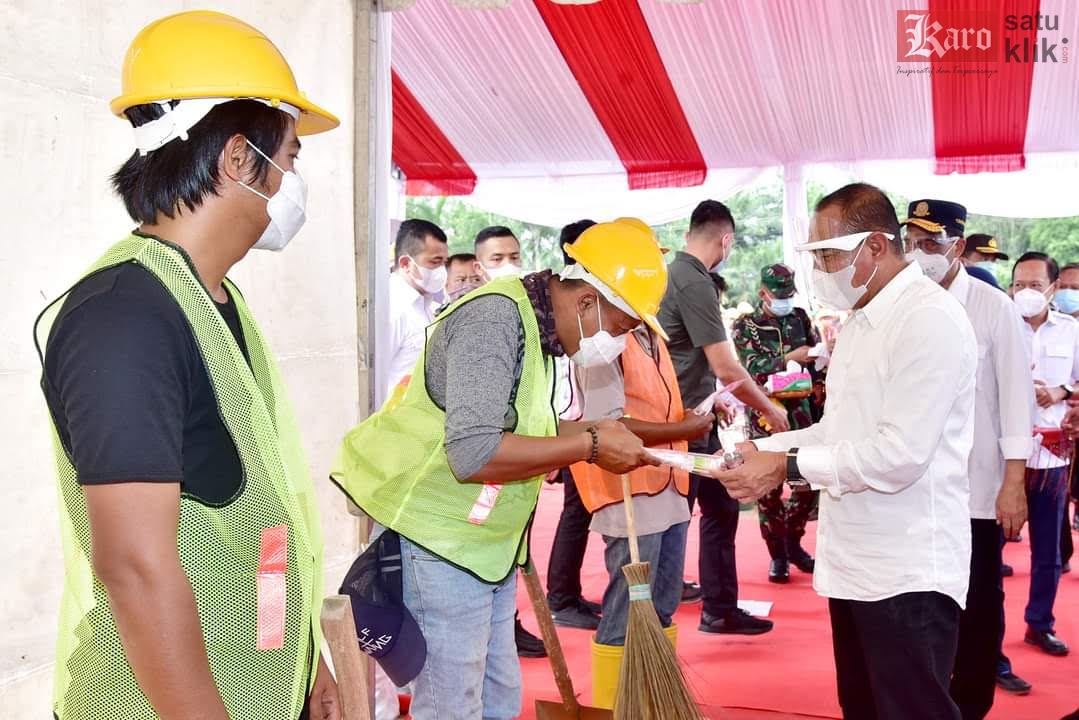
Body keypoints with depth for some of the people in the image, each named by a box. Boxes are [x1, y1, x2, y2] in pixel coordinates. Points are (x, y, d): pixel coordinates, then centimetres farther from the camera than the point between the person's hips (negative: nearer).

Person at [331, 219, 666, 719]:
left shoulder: (537, 325, 8)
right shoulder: (495, 318, -21)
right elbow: (472, 453, -31)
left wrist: (599, 436, 3)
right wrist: (589, 445, -23)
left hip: (487, 543, 10)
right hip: (442, 541, -9)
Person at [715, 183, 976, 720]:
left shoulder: (930, 318, -17)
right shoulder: (862, 322, 14)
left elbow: (901, 453, -23)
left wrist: (788, 466, -19)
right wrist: (765, 449, 4)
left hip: (906, 573, -9)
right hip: (855, 563, 9)